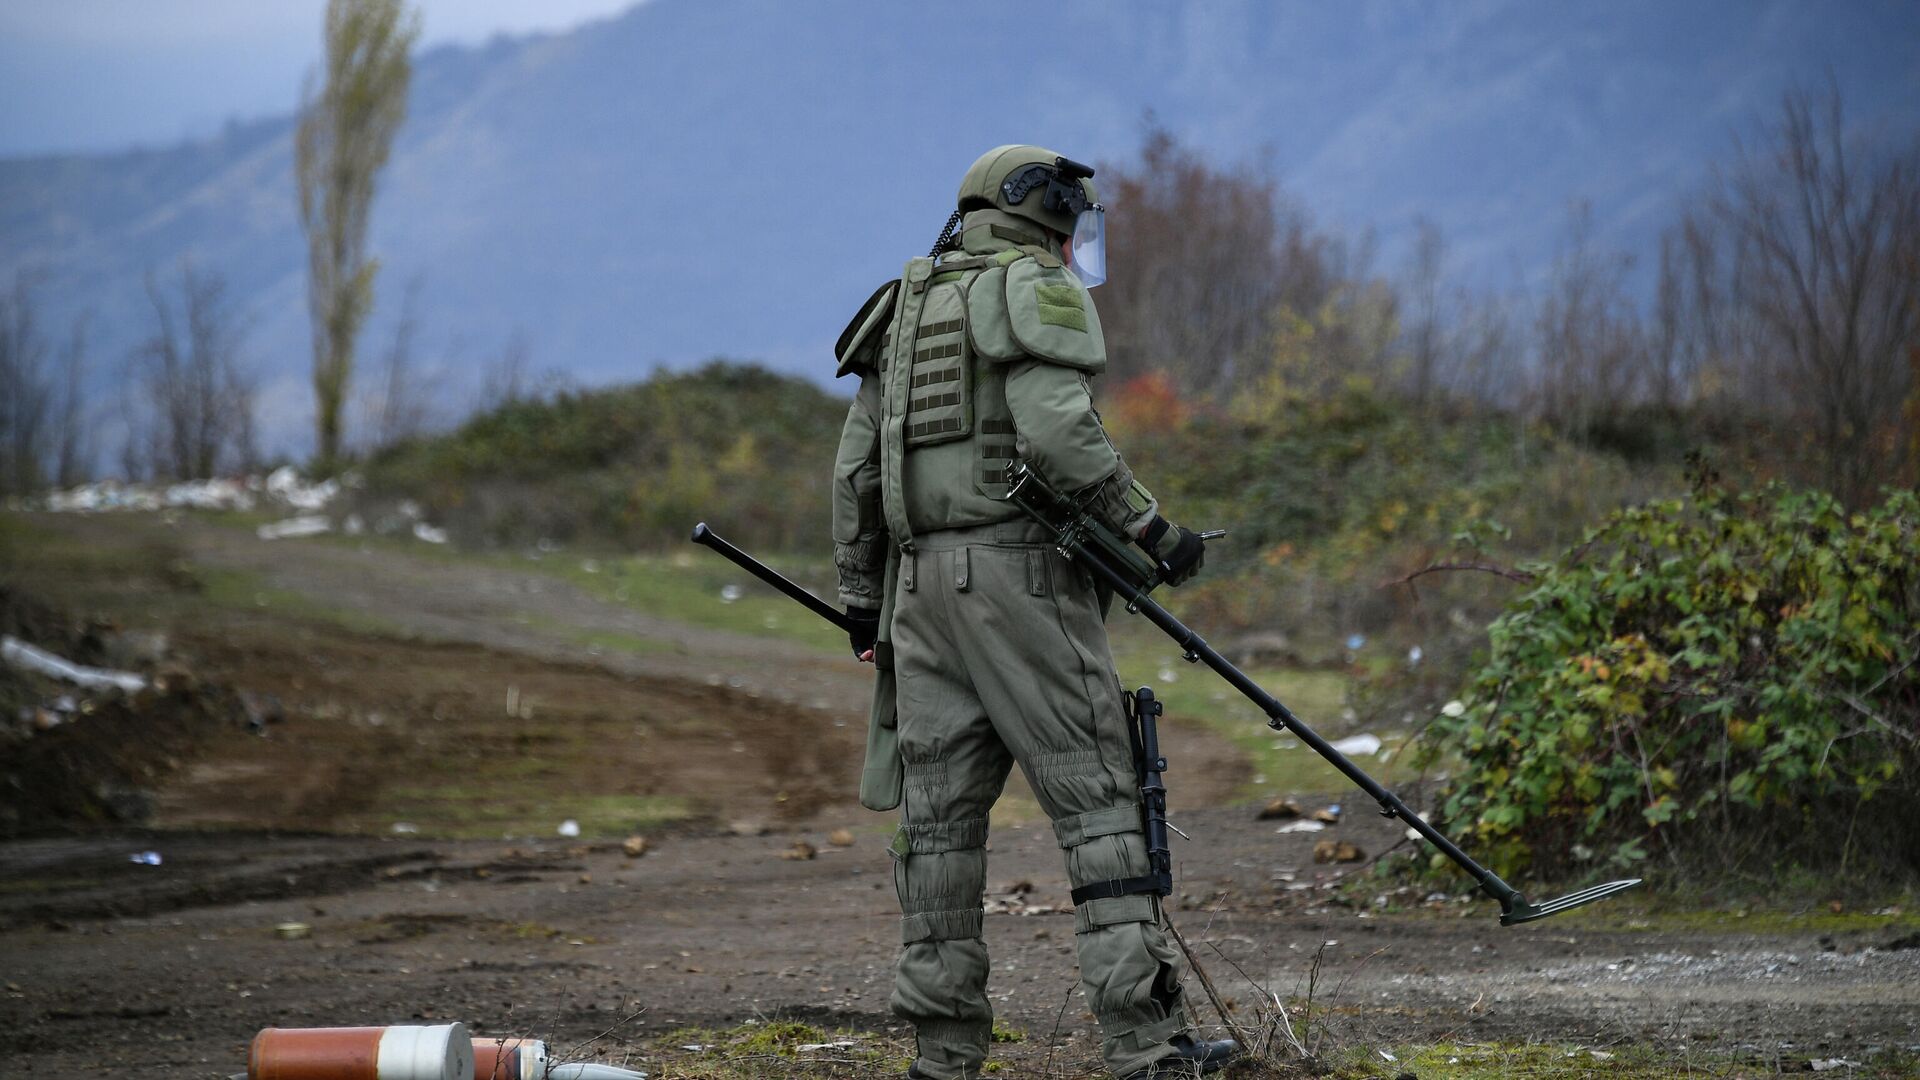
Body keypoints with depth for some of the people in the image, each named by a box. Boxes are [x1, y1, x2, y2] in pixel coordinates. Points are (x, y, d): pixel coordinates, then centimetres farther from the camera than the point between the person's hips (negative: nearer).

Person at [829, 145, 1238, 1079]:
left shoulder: (905, 306, 21)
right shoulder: (1039, 291, -1)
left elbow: (855, 468, 18)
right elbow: (1057, 432, -17)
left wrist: (861, 601, 21)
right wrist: (1148, 528, -11)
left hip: (920, 577, 7)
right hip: (1020, 569, -7)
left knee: (939, 813, 6)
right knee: (1095, 797, -7)